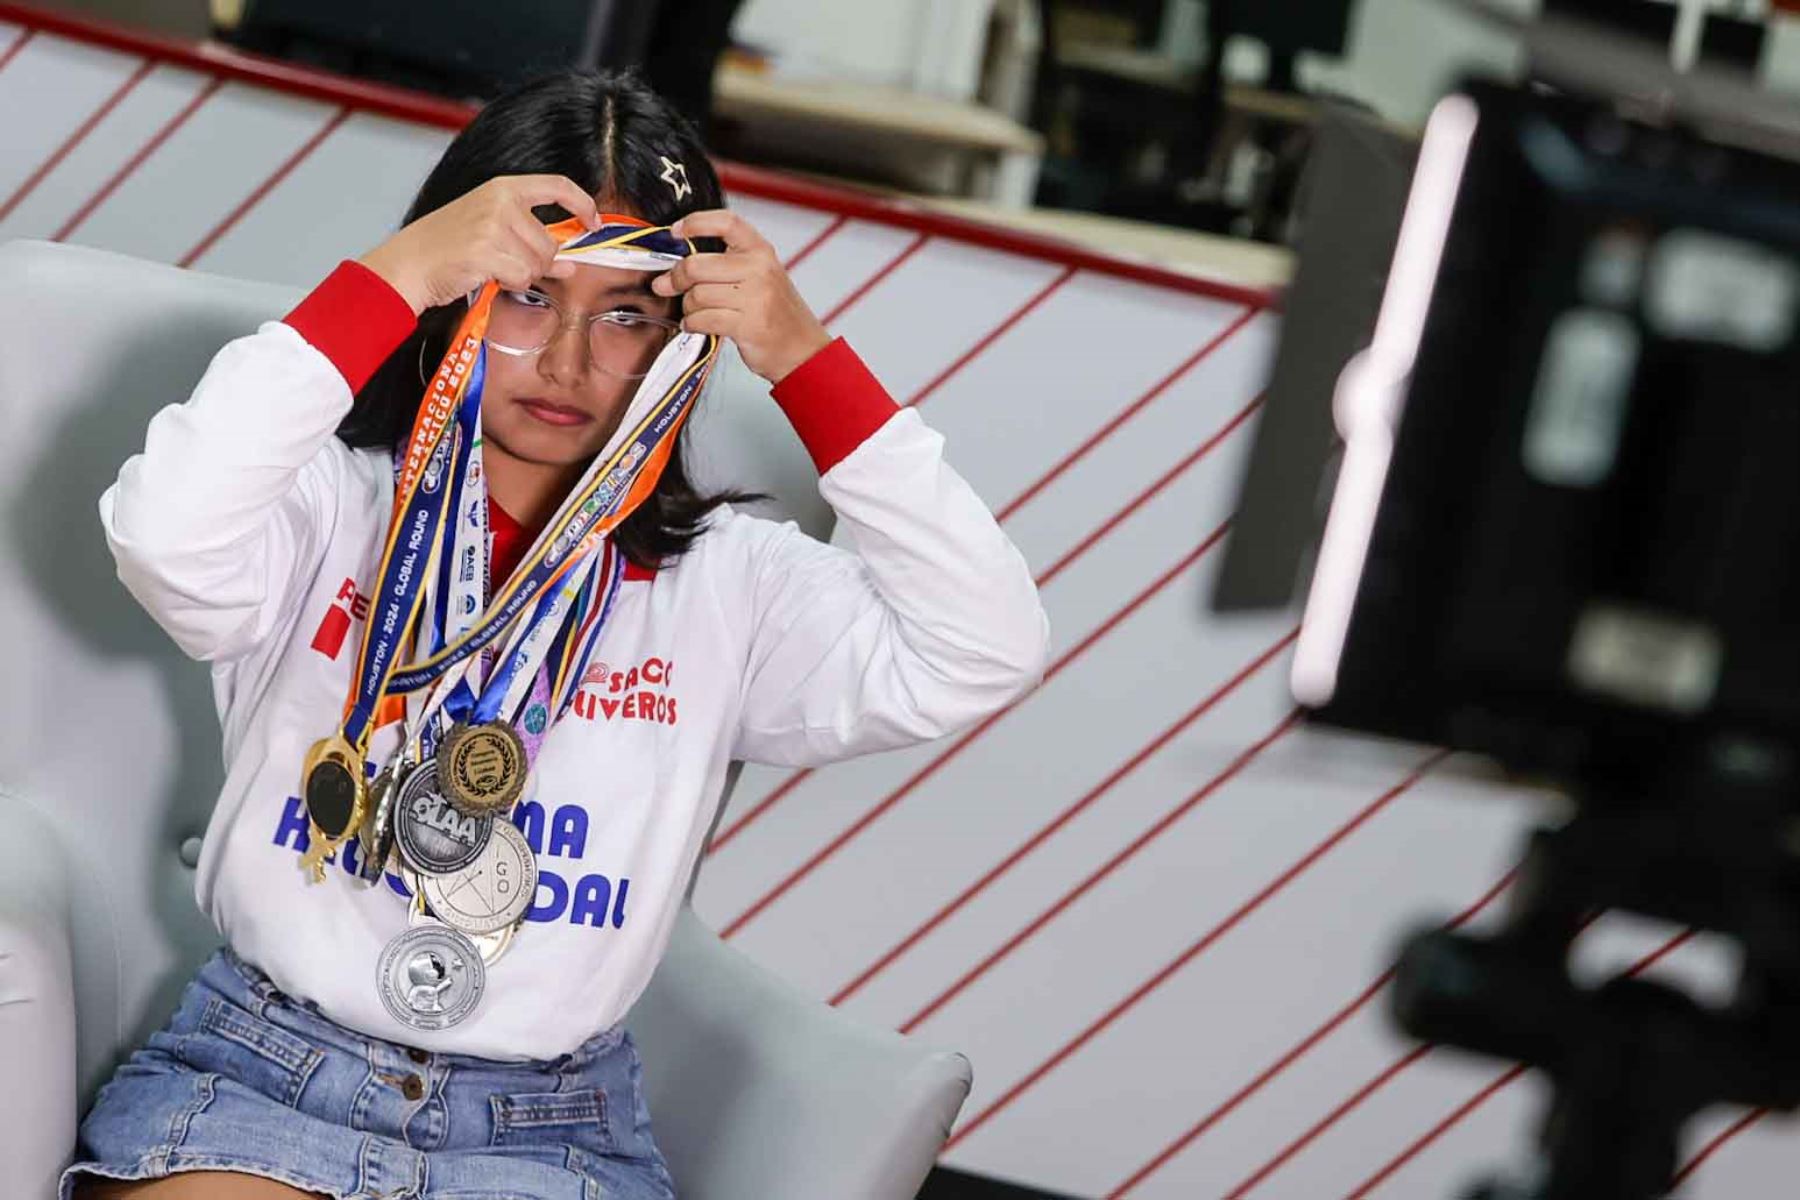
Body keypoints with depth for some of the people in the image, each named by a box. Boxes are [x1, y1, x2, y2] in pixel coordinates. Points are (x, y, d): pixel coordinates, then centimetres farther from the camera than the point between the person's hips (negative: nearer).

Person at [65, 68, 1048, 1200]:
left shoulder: (727, 585, 6)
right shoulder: (329, 506, 1)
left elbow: (983, 659, -6)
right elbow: (167, 538, -20)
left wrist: (807, 361, -9)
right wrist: (394, 276, -19)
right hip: (258, 1072, -1)